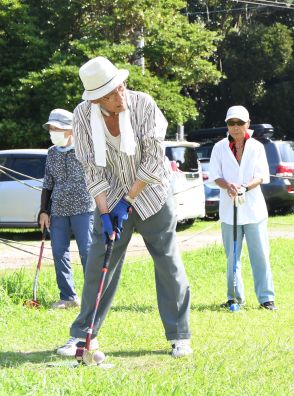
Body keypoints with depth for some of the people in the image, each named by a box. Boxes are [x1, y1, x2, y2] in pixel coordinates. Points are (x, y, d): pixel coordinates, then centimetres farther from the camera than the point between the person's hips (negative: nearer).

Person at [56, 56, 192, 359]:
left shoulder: (143, 104, -19)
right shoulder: (84, 114, -13)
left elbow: (153, 160, -16)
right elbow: (92, 167, -10)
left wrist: (128, 200, -16)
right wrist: (104, 212, -16)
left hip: (152, 195, -2)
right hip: (111, 198, 2)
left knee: (168, 263, -1)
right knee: (98, 263, 2)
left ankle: (179, 336, 7)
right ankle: (83, 334, 14)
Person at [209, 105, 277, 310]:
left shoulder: (257, 147, 4)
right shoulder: (220, 148, 6)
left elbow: (261, 176, -3)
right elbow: (216, 175, 1)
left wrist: (245, 188, -22)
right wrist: (228, 186, -21)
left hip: (253, 207, -1)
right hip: (229, 207, 1)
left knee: (260, 253, -4)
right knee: (232, 254, 5)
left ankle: (266, 297, -2)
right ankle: (235, 296, 12)